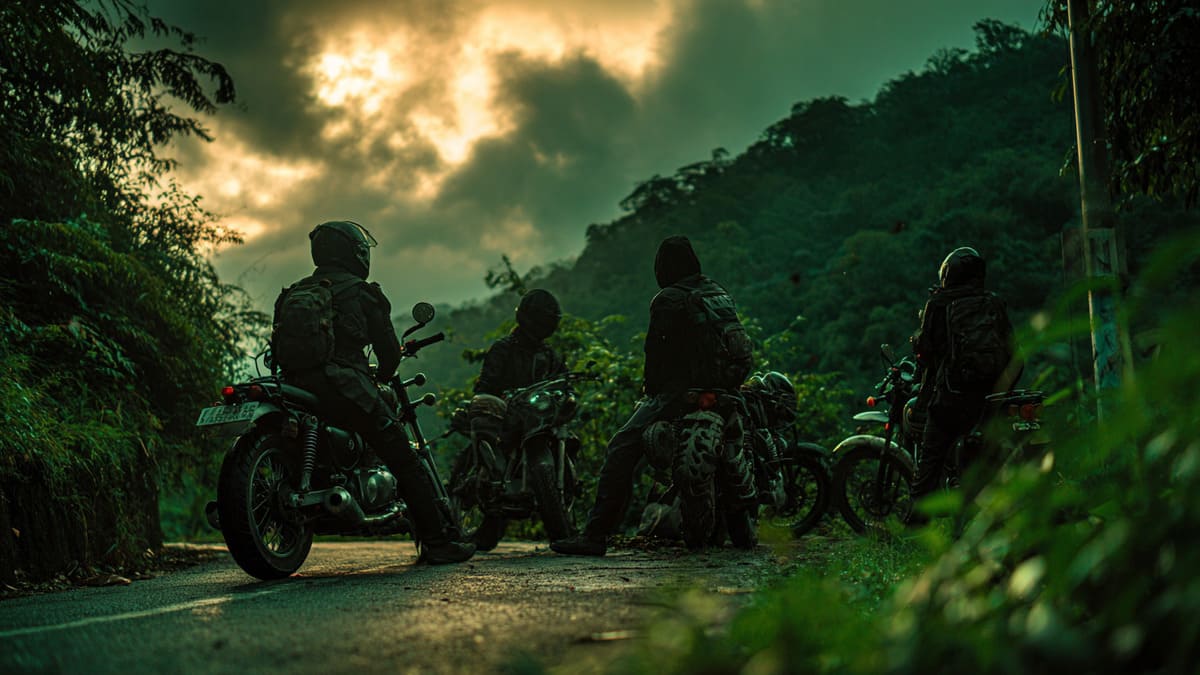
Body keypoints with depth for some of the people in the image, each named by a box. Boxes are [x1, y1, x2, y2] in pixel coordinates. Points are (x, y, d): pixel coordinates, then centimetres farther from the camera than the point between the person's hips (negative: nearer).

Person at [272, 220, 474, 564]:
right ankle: (439, 540, 0)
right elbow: (389, 348, 5)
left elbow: (277, 347, 20)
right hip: (347, 389, -6)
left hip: (296, 391, 6)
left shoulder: (290, 294, 20)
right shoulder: (362, 292, 3)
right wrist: (382, 375, 25)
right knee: (405, 461, 1)